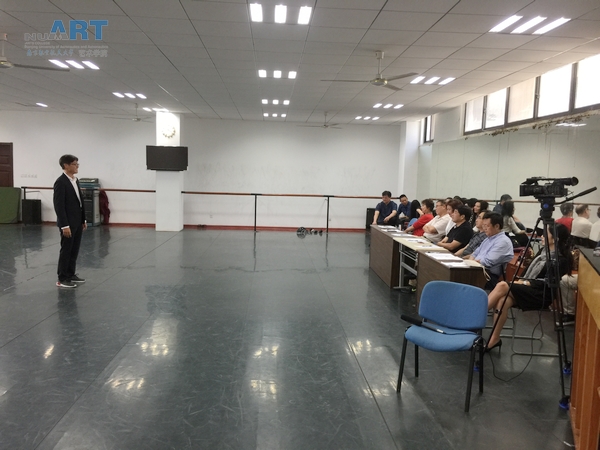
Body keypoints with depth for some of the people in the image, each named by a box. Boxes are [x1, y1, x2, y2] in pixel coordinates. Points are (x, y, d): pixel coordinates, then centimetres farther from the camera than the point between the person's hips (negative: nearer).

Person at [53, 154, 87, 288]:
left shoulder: (75, 180, 11)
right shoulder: (60, 182, -15)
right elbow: (59, 205, -19)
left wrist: (83, 220, 15)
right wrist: (65, 225, -21)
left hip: (77, 222, 8)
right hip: (68, 223, -8)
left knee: (74, 250, 14)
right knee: (66, 250, 0)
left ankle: (71, 275, 24)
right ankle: (62, 279, 10)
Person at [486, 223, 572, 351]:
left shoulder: (561, 259, -7)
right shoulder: (543, 251, 16)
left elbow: (548, 283, -15)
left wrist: (526, 283, -16)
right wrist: (521, 281, 0)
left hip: (541, 295, -7)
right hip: (528, 289, 7)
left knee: (502, 286, -29)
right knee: (502, 300, -26)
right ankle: (494, 339, -24)